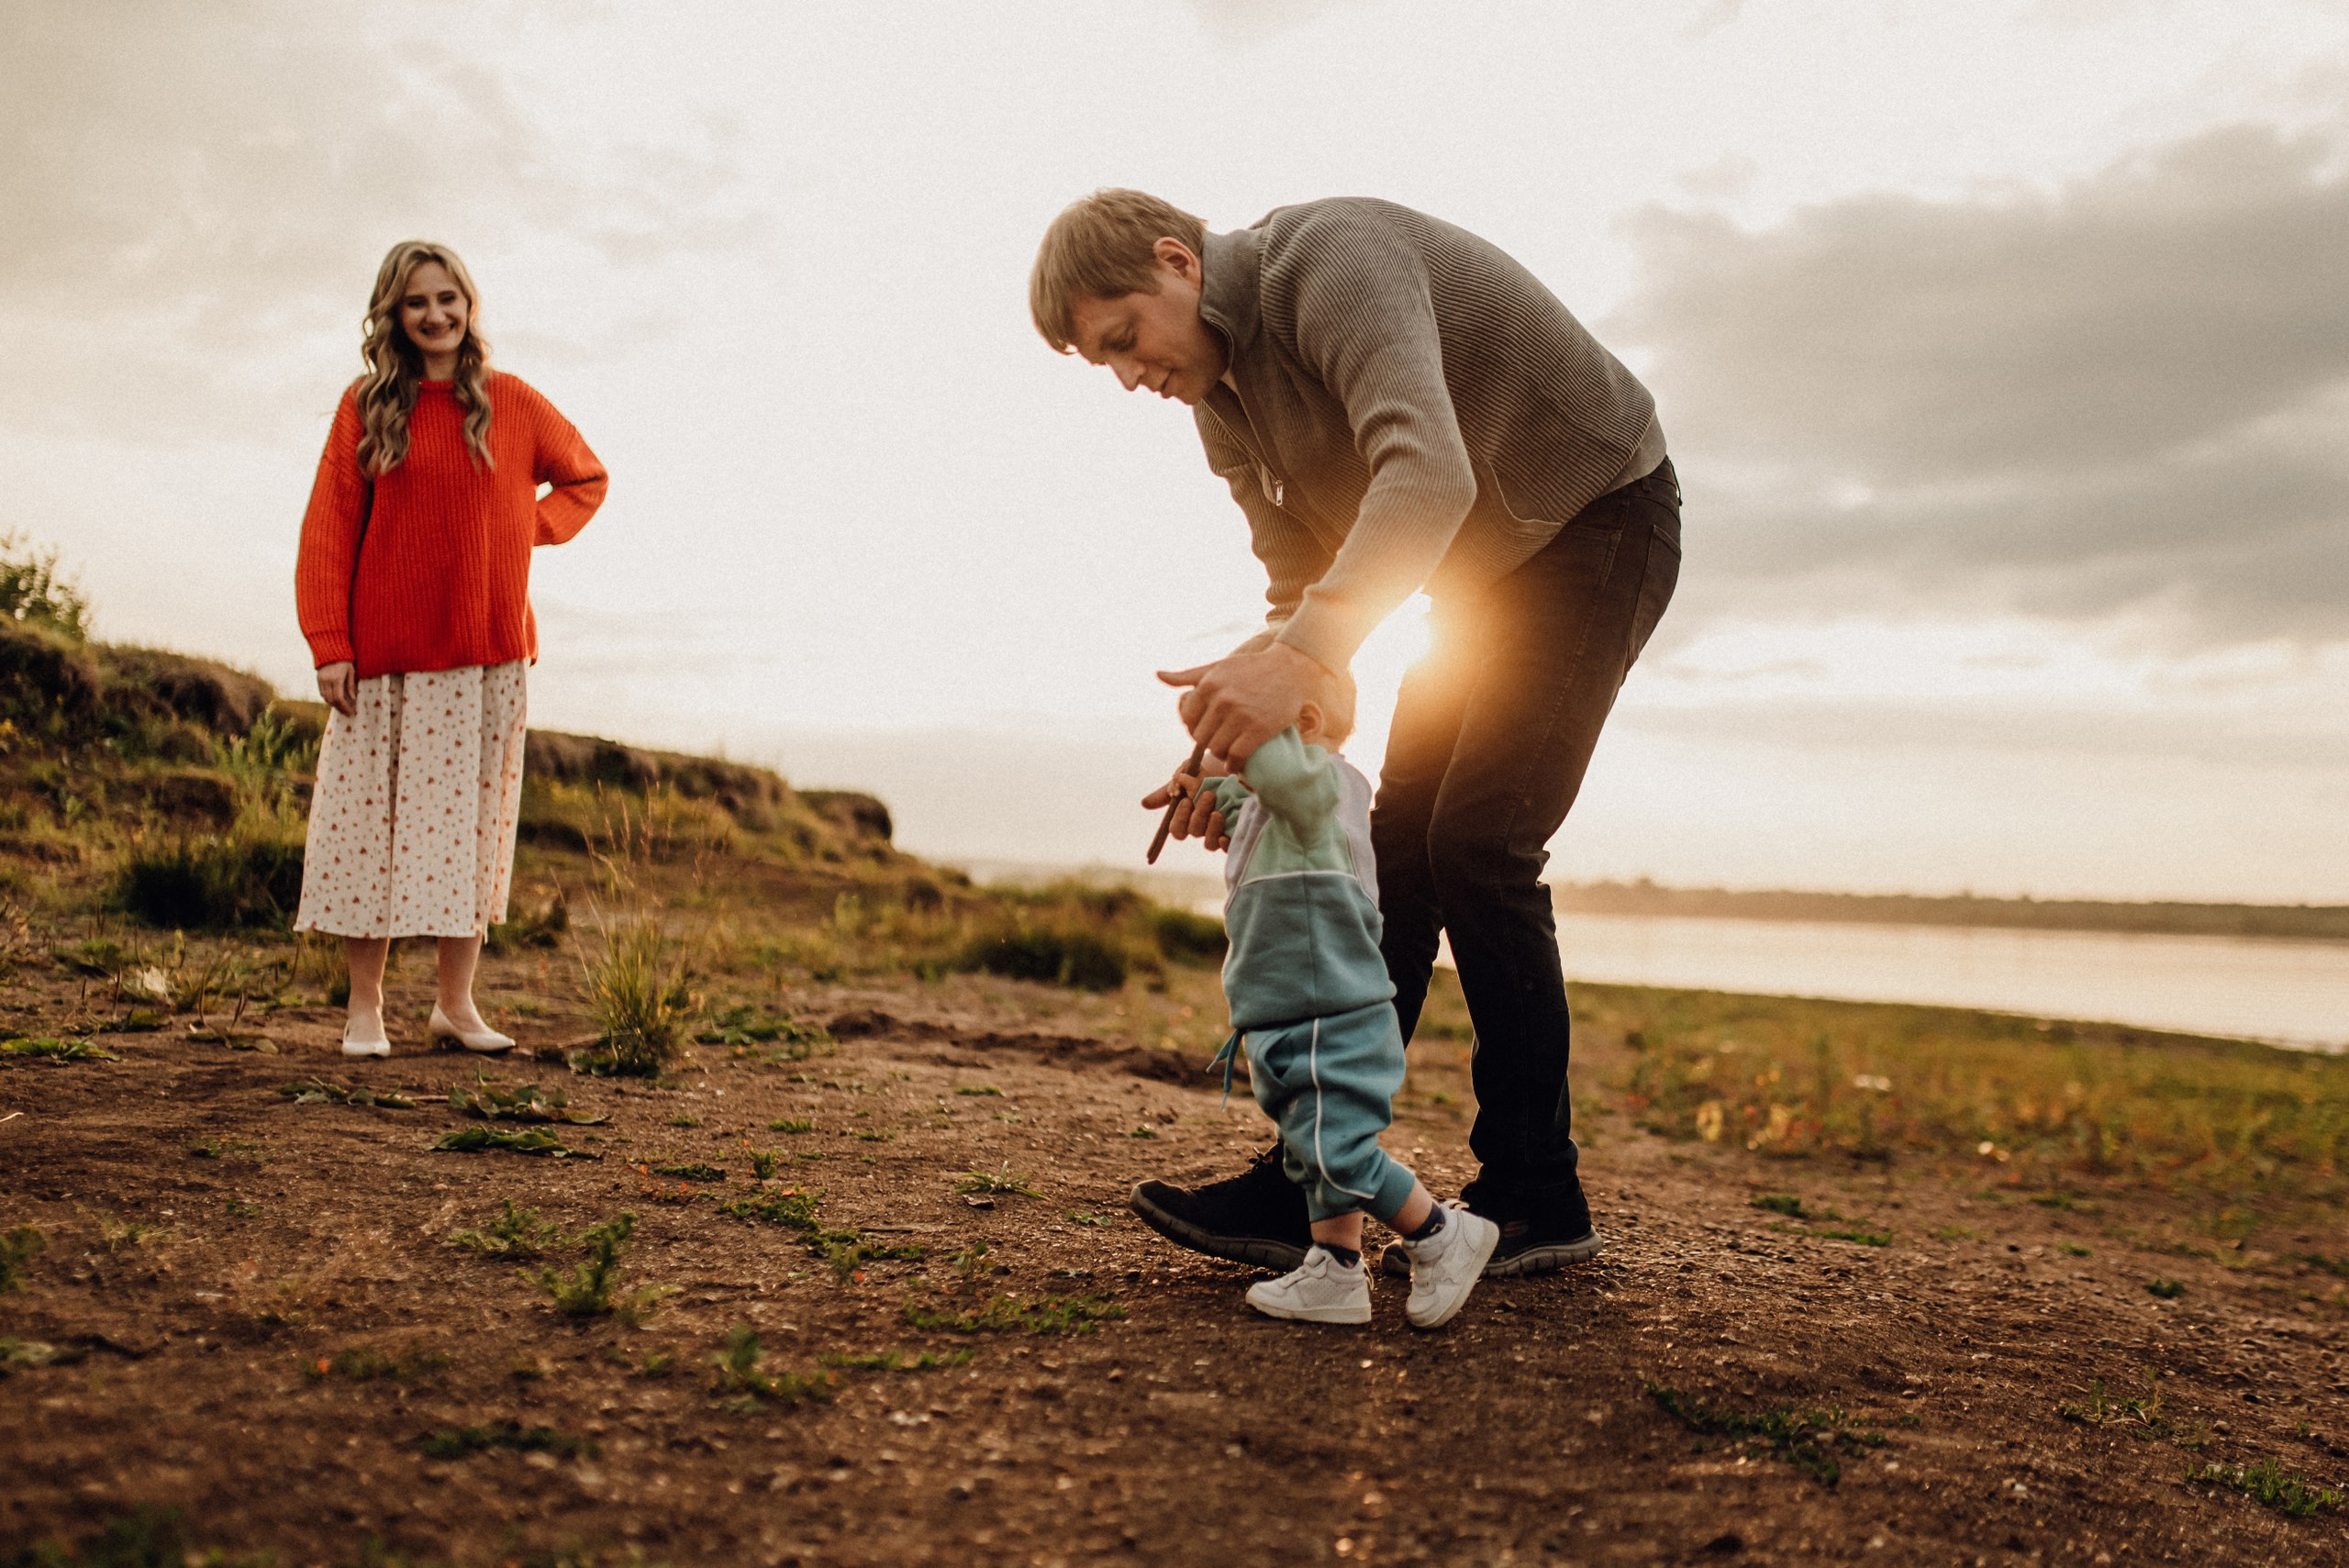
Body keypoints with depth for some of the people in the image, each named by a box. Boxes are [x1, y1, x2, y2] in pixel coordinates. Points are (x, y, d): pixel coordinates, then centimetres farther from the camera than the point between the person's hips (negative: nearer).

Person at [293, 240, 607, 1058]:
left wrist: (530, 527, 1)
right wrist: (329, 644, -7)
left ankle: (457, 1003, 13)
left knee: (472, 823, 4)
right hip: (386, 652, -1)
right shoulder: (366, 405, 3)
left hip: (487, 652, 1)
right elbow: (328, 526, 1)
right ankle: (364, 1006, 11)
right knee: (373, 818, 1)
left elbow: (586, 478, 20)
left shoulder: (510, 402, 6)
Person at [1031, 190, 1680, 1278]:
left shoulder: (1329, 261, -26)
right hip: (1485, 570, 8)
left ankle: (1534, 1196, -5)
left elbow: (1429, 474, -42)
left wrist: (1298, 657, -52)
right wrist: (1242, 739, -12)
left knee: (1474, 841, -17)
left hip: (1599, 519, -8)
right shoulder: (1222, 404, 3)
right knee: (1399, 851, -2)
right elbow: (1302, 588, 4)